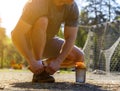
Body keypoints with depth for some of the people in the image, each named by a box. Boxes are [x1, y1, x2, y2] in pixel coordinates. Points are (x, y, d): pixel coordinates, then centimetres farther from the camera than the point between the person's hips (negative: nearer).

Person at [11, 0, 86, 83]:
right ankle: (38, 72, -24)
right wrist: (32, 62, -40)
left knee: (79, 57, -12)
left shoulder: (73, 7, -18)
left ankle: (44, 65, 8)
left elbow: (70, 38, -17)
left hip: (47, 40, 5)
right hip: (26, 40, -4)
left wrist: (58, 61, -30)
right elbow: (16, 35, -34)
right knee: (42, 21, -36)